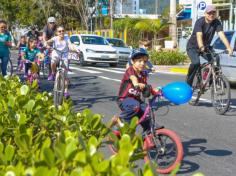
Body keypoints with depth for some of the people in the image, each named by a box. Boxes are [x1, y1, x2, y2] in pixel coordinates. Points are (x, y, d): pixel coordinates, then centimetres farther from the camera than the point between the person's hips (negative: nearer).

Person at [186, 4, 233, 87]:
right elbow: (199, 35, -39)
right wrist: (201, 47, -57)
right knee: (196, 62, -29)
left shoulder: (217, 22, -13)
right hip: (193, 47, -4)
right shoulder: (200, 22, -24)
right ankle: (188, 83, -12)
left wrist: (228, 47, -40)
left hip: (206, 46, 4)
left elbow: (221, 34, -25)